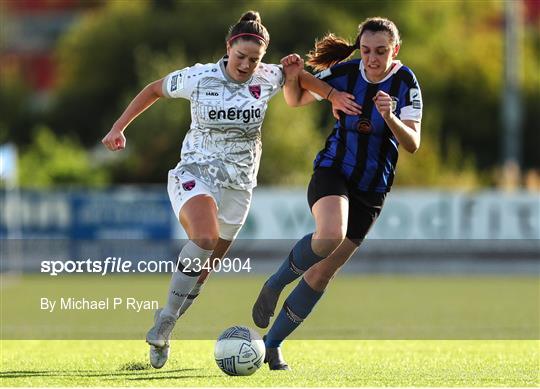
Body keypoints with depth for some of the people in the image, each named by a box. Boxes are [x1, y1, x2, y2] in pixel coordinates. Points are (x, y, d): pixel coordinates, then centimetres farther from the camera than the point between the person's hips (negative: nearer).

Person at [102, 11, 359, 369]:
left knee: (205, 266, 7)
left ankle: (163, 329, 28)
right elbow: (155, 90, 5)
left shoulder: (267, 78, -4)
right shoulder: (199, 78, -11)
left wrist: (332, 94, 8)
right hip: (195, 174, -4)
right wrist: (119, 127, 3)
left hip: (239, 185, 4)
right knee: (204, 239, -33)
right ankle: (165, 319, -20)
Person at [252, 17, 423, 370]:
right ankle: (275, 285, -9)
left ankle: (272, 345, 14)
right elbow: (296, 100, 5)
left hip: (372, 189, 1)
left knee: (323, 273, 1)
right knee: (331, 235, -34)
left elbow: (413, 144, -17)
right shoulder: (344, 73, -9)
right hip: (333, 170, -1)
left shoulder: (406, 83, -11)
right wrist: (293, 77, -17)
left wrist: (390, 118, -36)